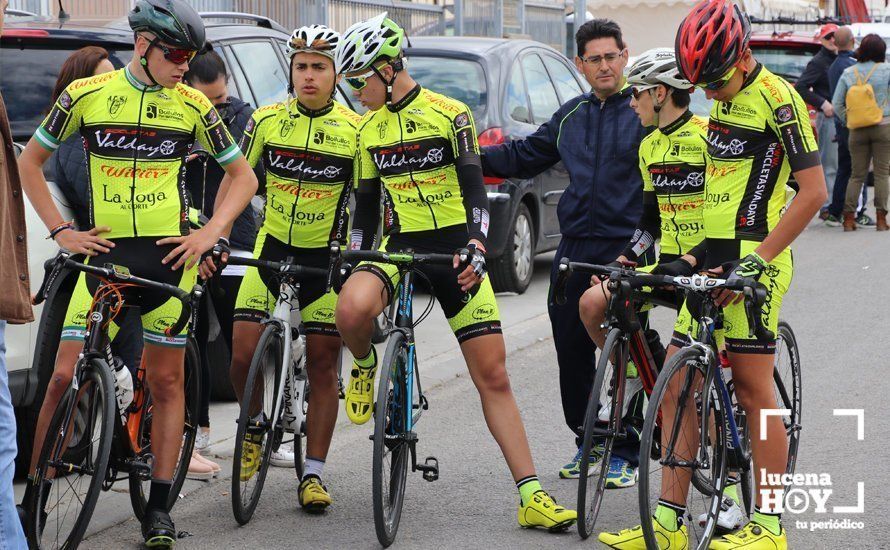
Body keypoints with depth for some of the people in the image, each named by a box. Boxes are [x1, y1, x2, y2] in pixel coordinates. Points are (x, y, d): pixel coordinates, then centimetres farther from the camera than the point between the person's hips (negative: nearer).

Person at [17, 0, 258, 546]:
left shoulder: (192, 106, 3)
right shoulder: (86, 95, 0)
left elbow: (244, 176, 11)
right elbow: (30, 162, 9)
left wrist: (210, 232, -3)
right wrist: (61, 230, 0)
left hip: (169, 255, 1)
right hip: (103, 252, 0)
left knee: (167, 381, 2)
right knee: (65, 376, -7)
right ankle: (32, 499, 2)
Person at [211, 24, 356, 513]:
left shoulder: (355, 130, -9)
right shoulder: (267, 120, -3)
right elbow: (234, 179, 4)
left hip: (327, 257, -1)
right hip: (271, 250, 1)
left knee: (322, 366, 1)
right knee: (244, 357, -8)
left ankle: (313, 474, 10)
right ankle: (254, 431, 21)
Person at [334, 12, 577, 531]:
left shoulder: (450, 115, -5)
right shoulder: (370, 131, 9)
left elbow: (475, 190, -8)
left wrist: (476, 248, -22)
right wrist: (352, 258, 8)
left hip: (455, 251, -2)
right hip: (398, 248, 3)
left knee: (493, 375, -4)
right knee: (352, 308, -33)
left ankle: (531, 496, -1)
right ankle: (366, 367, 3)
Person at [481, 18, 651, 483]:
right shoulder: (571, 115, 15)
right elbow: (523, 157, 23)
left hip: (626, 250, -6)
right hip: (574, 248, 6)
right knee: (571, 349, 8)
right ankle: (587, 441, 22)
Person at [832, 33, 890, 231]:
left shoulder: (848, 73, 4)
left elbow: (837, 103, 3)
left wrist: (848, 121, 12)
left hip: (857, 130, 3)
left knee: (857, 174, 9)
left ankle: (848, 217, 3)